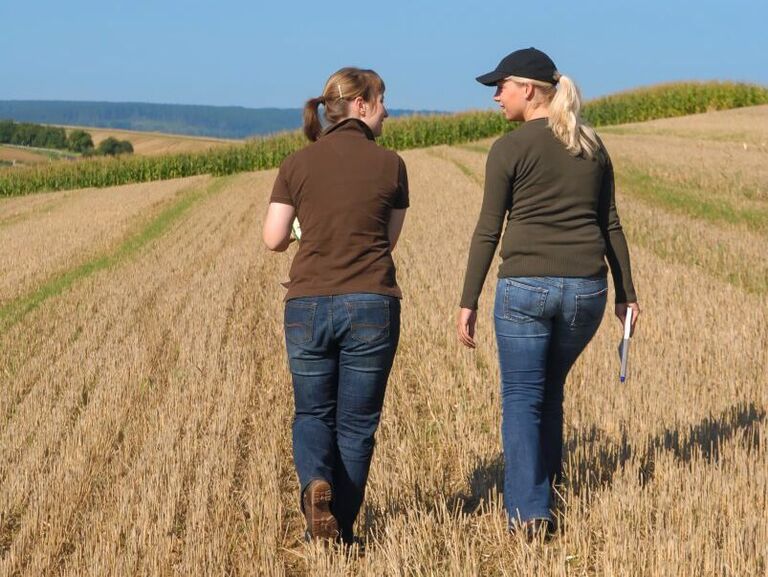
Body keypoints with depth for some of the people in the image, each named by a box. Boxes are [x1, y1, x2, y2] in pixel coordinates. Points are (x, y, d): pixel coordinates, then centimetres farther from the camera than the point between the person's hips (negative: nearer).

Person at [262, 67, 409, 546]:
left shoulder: (298, 164, 3)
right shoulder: (390, 165, 1)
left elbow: (274, 239, 2)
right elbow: (389, 239, 8)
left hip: (308, 304, 1)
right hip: (371, 304, -1)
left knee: (313, 413, 18)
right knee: (356, 423, 12)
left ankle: (316, 483, -12)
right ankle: (340, 531, 15)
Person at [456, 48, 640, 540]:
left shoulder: (510, 149, -5)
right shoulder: (592, 147, 10)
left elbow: (489, 231, -5)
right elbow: (611, 226, 12)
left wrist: (468, 303, -2)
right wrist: (626, 293, 16)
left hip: (525, 286, -5)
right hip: (586, 287, 5)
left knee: (522, 397, 6)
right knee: (551, 386, 25)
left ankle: (530, 511, 0)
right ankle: (547, 478, 35)